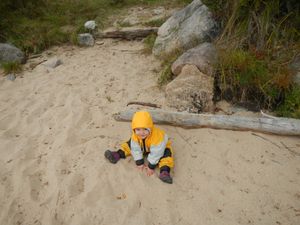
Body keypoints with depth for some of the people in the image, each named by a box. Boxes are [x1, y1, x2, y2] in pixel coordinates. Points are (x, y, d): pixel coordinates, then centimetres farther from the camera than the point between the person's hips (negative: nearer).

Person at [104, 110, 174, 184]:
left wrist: (151, 166, -24)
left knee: (166, 155, -31)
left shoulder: (157, 137, -44)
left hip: (159, 147, -4)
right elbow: (136, 149, -18)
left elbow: (155, 153, -34)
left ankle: (164, 172, -37)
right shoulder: (135, 136, -28)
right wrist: (139, 163, -15)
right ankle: (117, 155, 1)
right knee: (130, 144, -4)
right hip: (144, 147, 4)